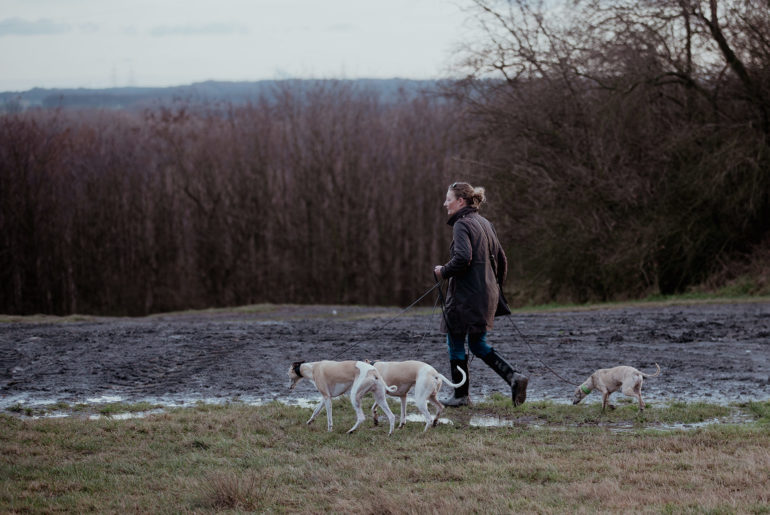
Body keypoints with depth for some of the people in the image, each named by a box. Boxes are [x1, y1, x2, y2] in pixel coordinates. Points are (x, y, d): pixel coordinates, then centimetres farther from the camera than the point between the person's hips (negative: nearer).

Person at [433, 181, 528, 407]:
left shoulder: (462, 225, -13)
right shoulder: (485, 223, 14)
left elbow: (463, 258, -26)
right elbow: (501, 259, 16)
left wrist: (443, 271, -10)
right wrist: (496, 288, 24)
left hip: (466, 295, -9)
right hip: (487, 293, 9)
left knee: (456, 343, 4)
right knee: (477, 344, 15)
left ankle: (461, 395, 9)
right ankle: (513, 377, 0)